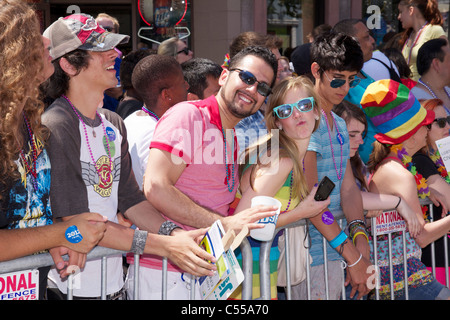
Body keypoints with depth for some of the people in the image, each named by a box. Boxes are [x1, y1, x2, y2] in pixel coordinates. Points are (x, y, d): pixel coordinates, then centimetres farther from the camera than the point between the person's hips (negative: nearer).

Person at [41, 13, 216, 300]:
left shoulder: (114, 124, 10)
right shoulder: (54, 128, -18)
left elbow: (130, 199, 8)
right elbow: (76, 220, -21)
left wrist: (178, 235, -10)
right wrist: (165, 246, -23)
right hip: (71, 289, -7)